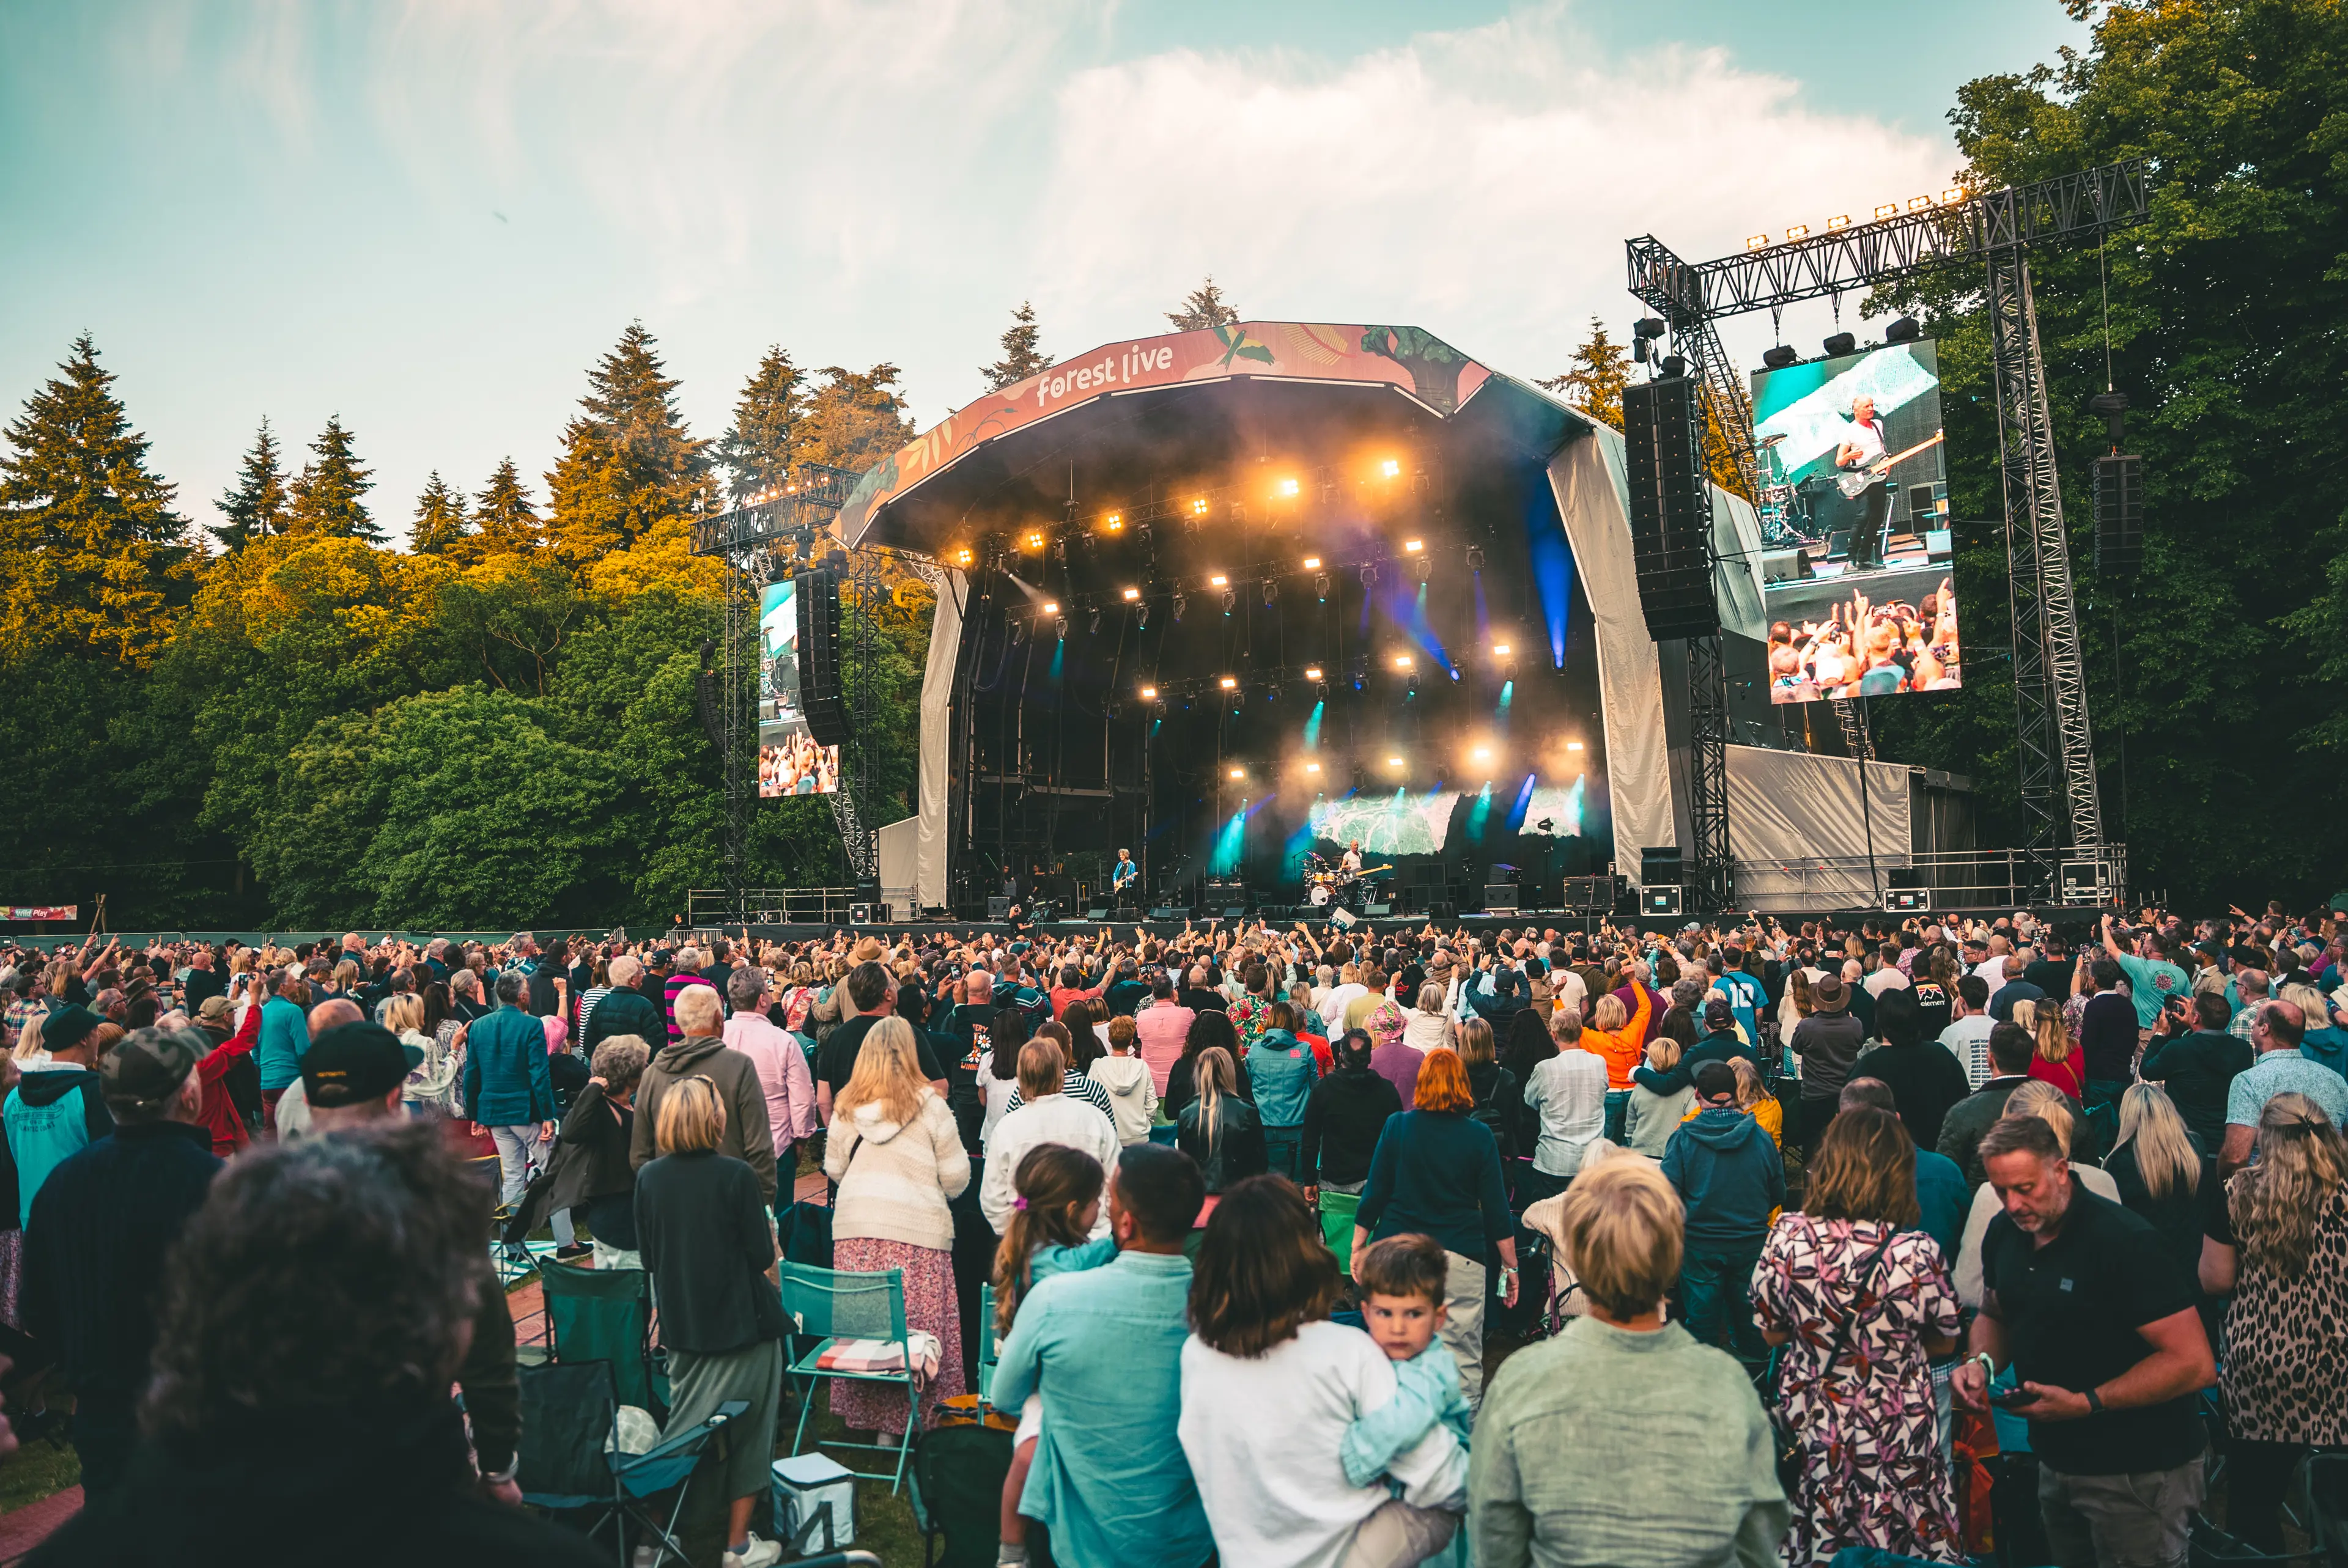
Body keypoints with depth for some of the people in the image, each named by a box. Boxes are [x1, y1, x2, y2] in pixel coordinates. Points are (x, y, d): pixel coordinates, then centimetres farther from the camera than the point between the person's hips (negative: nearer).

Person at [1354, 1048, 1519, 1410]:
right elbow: (1496, 1207, 1)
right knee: (1463, 1362, 6)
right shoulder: (1478, 1136, -2)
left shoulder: (1397, 1127, -1)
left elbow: (1374, 1194, 2)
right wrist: (1510, 1266, 10)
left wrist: (1357, 1248, 11)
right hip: (1459, 1257, -1)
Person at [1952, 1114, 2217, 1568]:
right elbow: (1995, 1315, 16)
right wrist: (1981, 1362, -5)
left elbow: (2195, 1363, -23)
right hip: (2056, 1459, 6)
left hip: (2136, 1474, -6)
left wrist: (2087, 1404, -25)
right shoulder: (2003, 1233, -1)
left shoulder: (2122, 1241, -22)